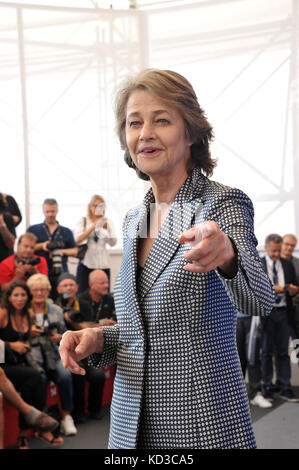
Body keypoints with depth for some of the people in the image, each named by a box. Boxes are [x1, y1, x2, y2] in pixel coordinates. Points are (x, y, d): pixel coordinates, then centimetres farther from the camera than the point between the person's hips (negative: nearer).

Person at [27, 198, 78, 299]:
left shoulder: (66, 232, 15)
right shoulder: (33, 230, 10)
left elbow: (75, 251, 12)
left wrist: (63, 251, -8)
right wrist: (41, 246, -9)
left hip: (60, 275, 1)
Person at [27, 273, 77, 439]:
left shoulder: (56, 310, 14)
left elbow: (65, 332, 19)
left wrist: (59, 337, -3)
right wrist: (29, 332, -13)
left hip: (52, 355, 3)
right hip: (31, 355, -3)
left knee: (65, 375, -26)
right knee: (40, 377, -31)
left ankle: (66, 416, -10)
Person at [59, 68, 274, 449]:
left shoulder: (222, 203, -10)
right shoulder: (134, 221, 8)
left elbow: (258, 301, -27)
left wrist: (226, 253, -47)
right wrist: (98, 339, -4)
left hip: (204, 423, -5)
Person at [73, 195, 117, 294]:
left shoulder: (107, 222, 12)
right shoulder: (83, 221, 7)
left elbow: (113, 243, 3)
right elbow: (78, 240, -8)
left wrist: (106, 229, -14)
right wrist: (94, 226, -12)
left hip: (103, 263, 2)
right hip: (86, 263, -1)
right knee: (82, 294, -6)